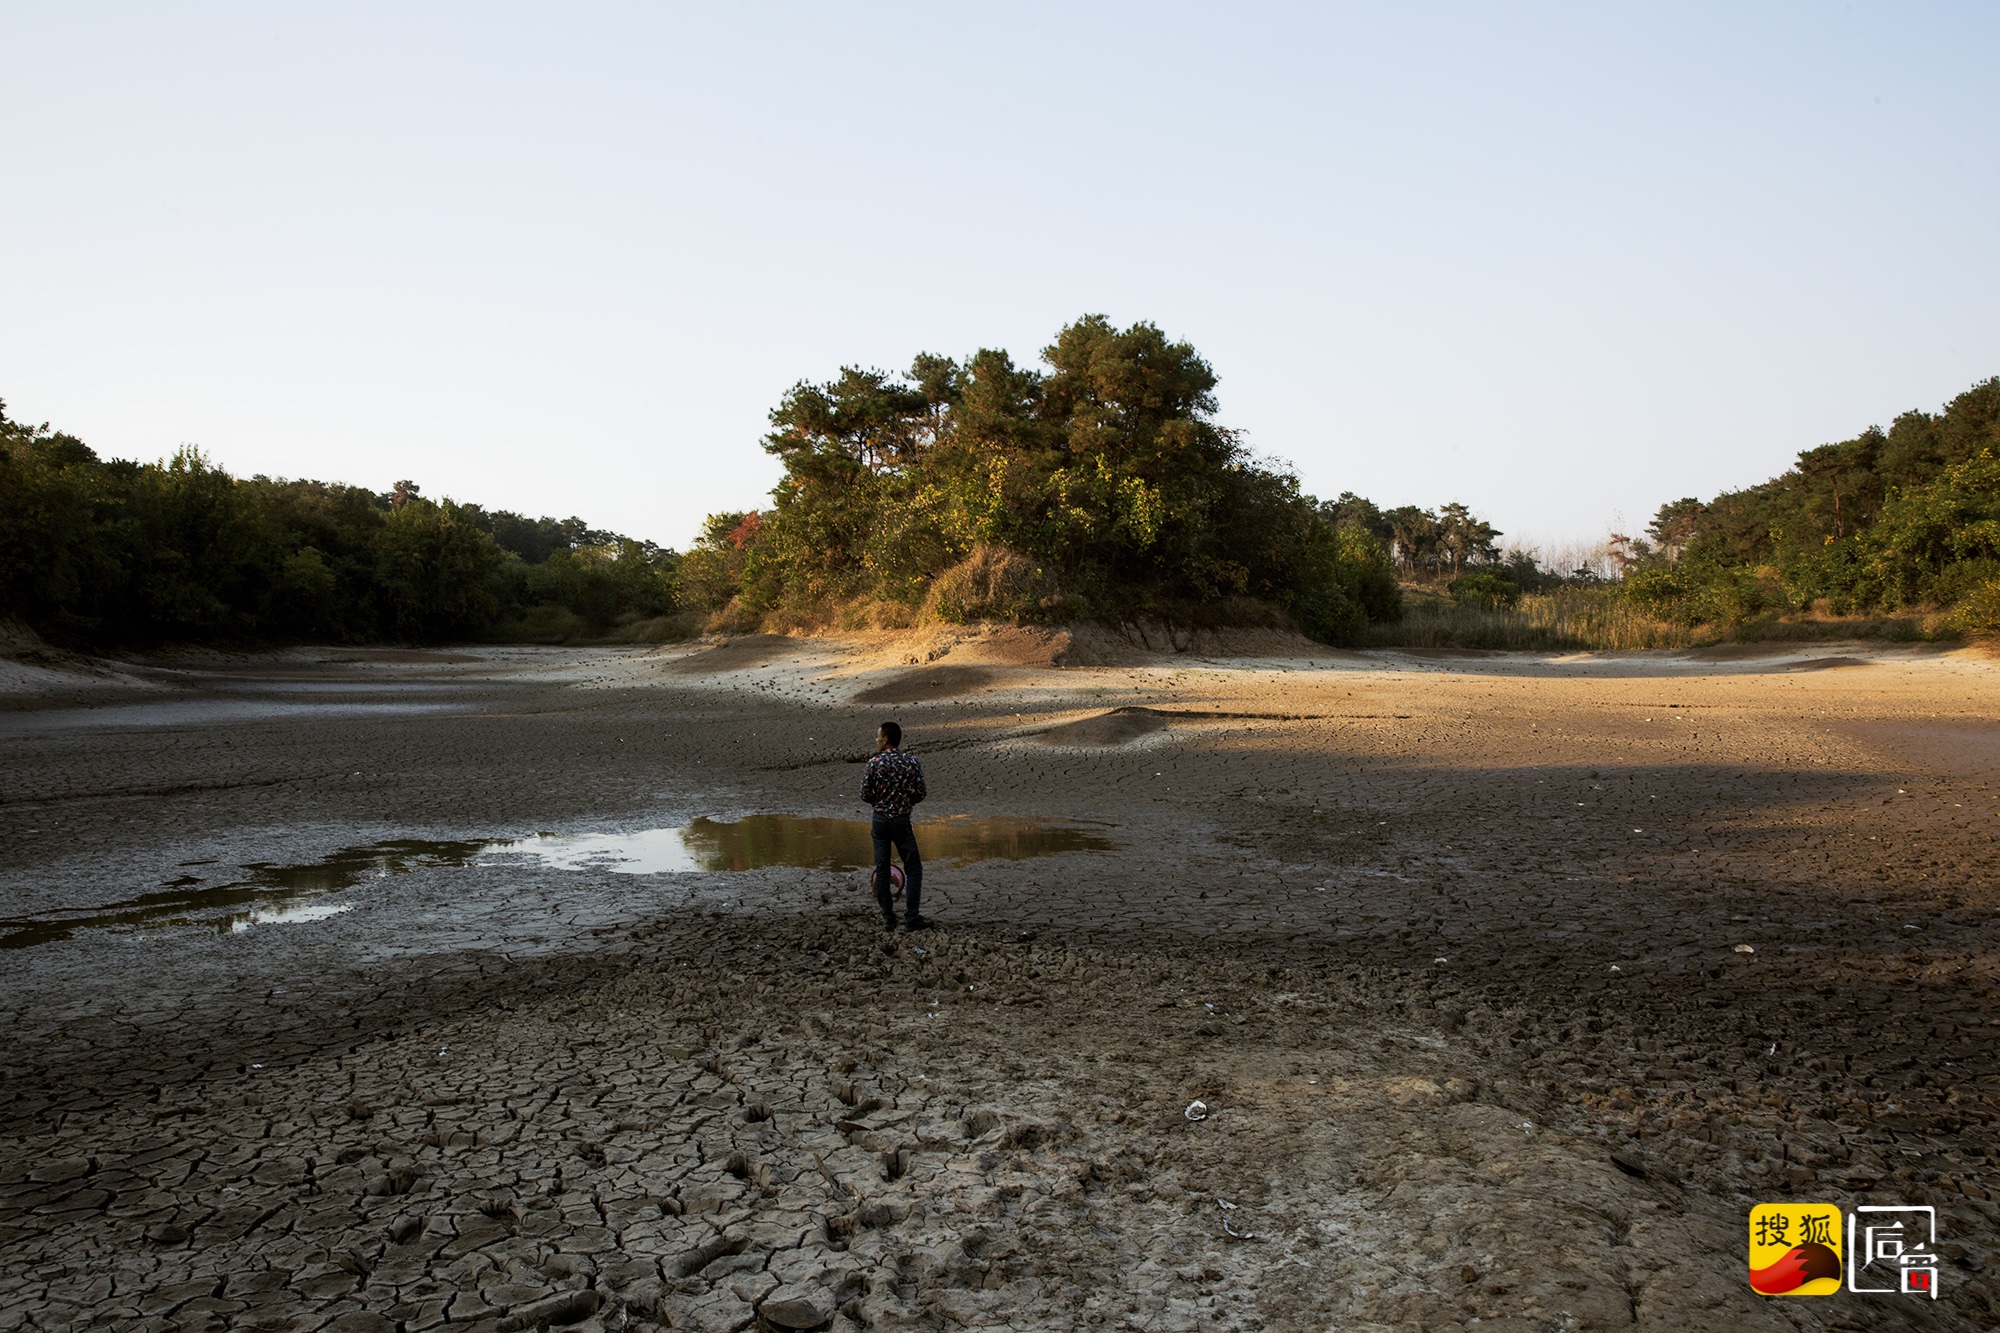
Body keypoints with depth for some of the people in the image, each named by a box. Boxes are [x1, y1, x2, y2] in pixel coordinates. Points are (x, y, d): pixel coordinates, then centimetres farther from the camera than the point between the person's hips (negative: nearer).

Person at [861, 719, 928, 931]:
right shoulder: (911, 762, -6)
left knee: (882, 869, 11)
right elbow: (920, 794, -3)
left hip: (880, 819, 1)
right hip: (902, 820, -1)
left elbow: (865, 795, -5)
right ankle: (911, 917, 1)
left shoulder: (874, 762, -7)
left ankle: (888, 917, 13)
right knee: (913, 868, 7)